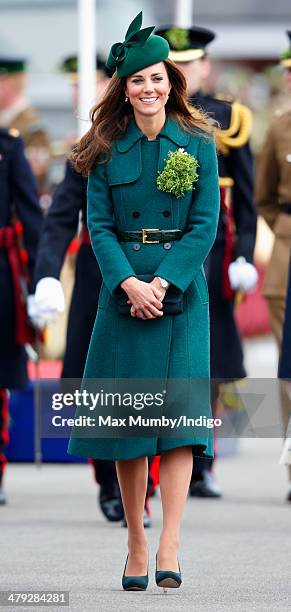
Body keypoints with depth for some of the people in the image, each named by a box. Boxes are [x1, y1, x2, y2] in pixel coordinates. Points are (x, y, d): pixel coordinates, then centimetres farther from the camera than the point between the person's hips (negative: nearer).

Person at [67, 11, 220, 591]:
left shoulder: (198, 144, 2)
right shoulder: (108, 150, 5)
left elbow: (206, 224, -3)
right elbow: (99, 225, 2)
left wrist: (163, 283, -13)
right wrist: (128, 282, -14)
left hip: (181, 291, -1)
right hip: (124, 288, 2)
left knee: (180, 412, -11)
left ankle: (168, 549, -17)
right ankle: (135, 548, 8)